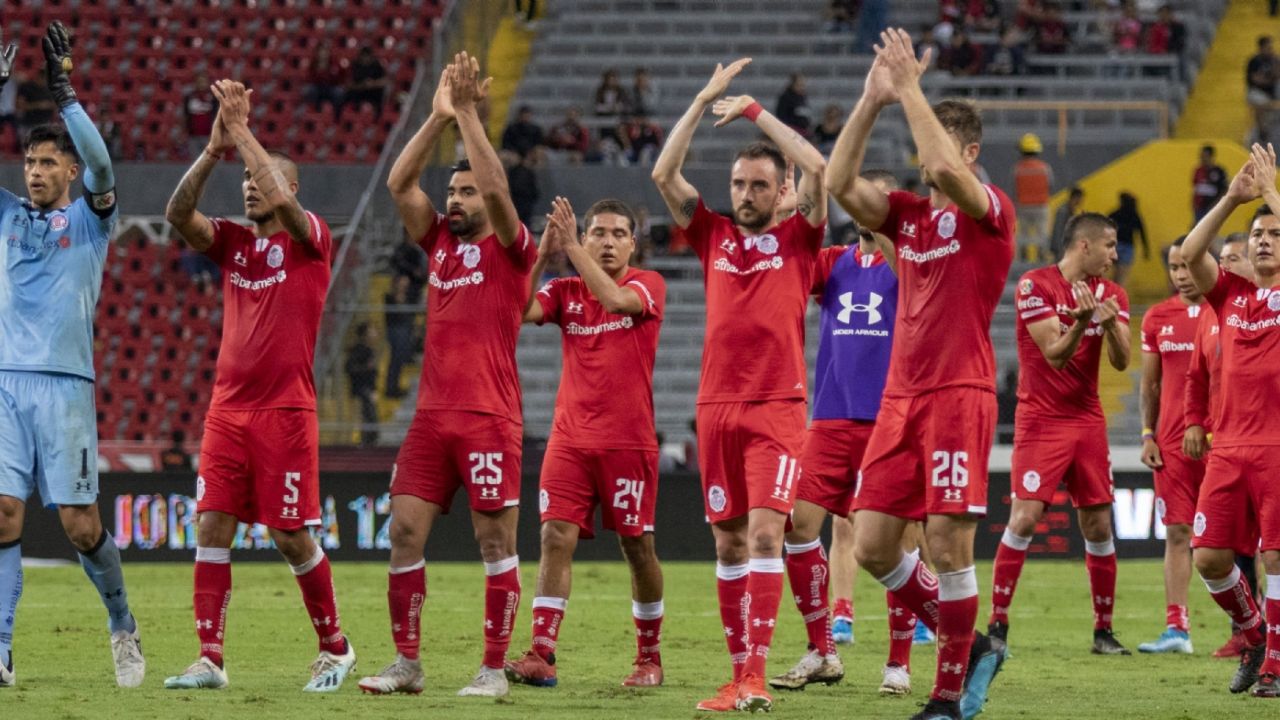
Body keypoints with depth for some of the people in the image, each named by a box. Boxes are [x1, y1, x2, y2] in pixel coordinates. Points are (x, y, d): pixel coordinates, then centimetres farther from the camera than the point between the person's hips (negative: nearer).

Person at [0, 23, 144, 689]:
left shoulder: (89, 218, 6)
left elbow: (100, 164, -13)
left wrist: (62, 91, -16)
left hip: (64, 384, -3)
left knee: (79, 524, -2)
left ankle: (122, 625, 21)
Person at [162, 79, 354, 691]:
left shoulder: (310, 239, -2)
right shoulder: (231, 240, 12)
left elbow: (281, 199, -21)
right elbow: (178, 213, -4)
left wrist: (241, 130, -17)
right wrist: (214, 149, -14)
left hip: (285, 411, -5)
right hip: (227, 407, 5)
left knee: (290, 536, -3)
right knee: (212, 526, -4)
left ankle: (335, 647, 15)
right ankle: (209, 659, -3)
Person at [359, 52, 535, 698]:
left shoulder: (509, 250, 0)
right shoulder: (439, 243, 15)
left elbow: (496, 188, -16)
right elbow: (399, 184, 7)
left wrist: (468, 114, -13)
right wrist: (438, 117, -1)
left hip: (490, 418, -6)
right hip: (432, 415, 6)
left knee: (495, 539, -2)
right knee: (404, 531, 1)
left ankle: (494, 669, 2)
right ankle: (407, 662, 7)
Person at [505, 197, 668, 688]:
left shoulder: (648, 285, -1)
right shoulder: (566, 292, 9)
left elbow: (616, 299, -22)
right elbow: (519, 310, -8)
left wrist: (571, 248, -23)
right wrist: (543, 253, -16)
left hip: (629, 440, -2)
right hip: (570, 439, 3)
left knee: (637, 546, 4)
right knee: (556, 538, -10)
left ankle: (650, 657, 19)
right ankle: (542, 655, -14)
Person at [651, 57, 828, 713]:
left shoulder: (797, 237, 5)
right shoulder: (713, 235, 13)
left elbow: (818, 168, -9)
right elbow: (664, 174, 4)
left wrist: (754, 111, -5)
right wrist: (703, 103, 0)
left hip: (777, 408, -4)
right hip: (717, 406, 4)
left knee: (765, 532, -14)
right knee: (729, 541, 4)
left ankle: (755, 676, -19)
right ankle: (739, 674, 8)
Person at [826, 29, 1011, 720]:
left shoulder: (990, 211, -3)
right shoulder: (908, 213, 15)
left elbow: (943, 169, -23)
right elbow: (839, 182, 2)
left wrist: (910, 87, -15)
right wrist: (871, 102, -4)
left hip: (959, 396, -7)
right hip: (900, 397, 7)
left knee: (948, 541, -9)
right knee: (872, 544, 2)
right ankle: (968, 645, 19)